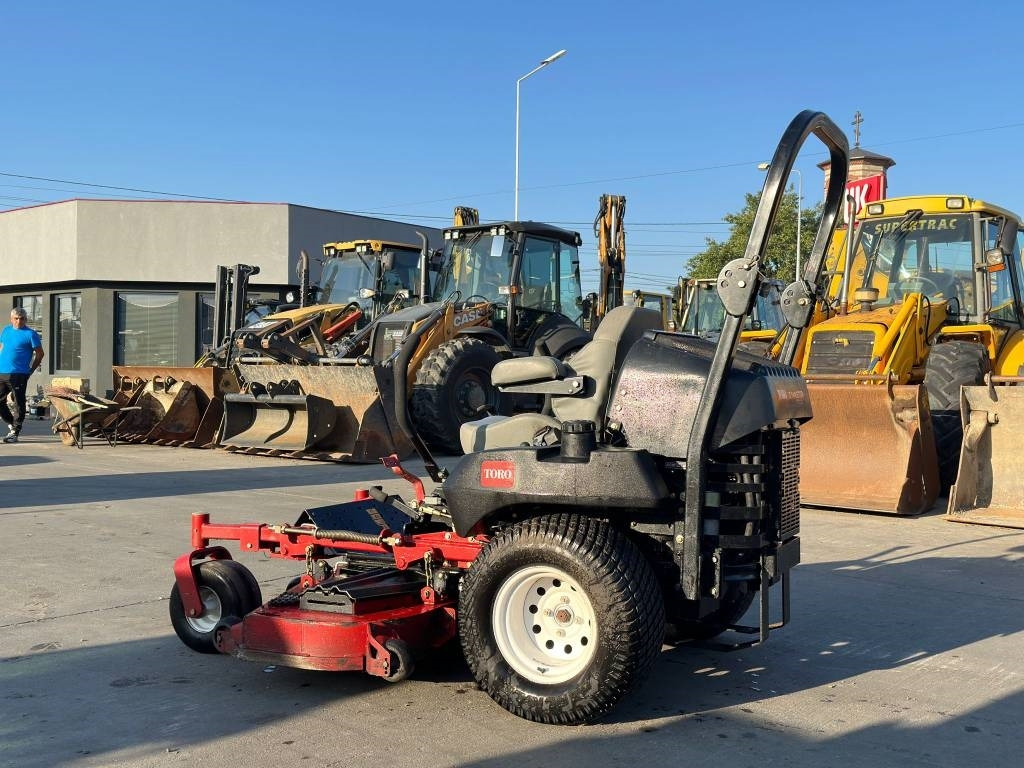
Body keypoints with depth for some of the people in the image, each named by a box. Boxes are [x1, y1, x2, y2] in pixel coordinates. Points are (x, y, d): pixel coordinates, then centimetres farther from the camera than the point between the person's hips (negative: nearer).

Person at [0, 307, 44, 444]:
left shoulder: (30, 334, -3)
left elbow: (39, 354, -1)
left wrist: (30, 370, -2)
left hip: (18, 375, -6)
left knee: (18, 404, -2)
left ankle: (15, 432, 3)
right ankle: (11, 424, 29)